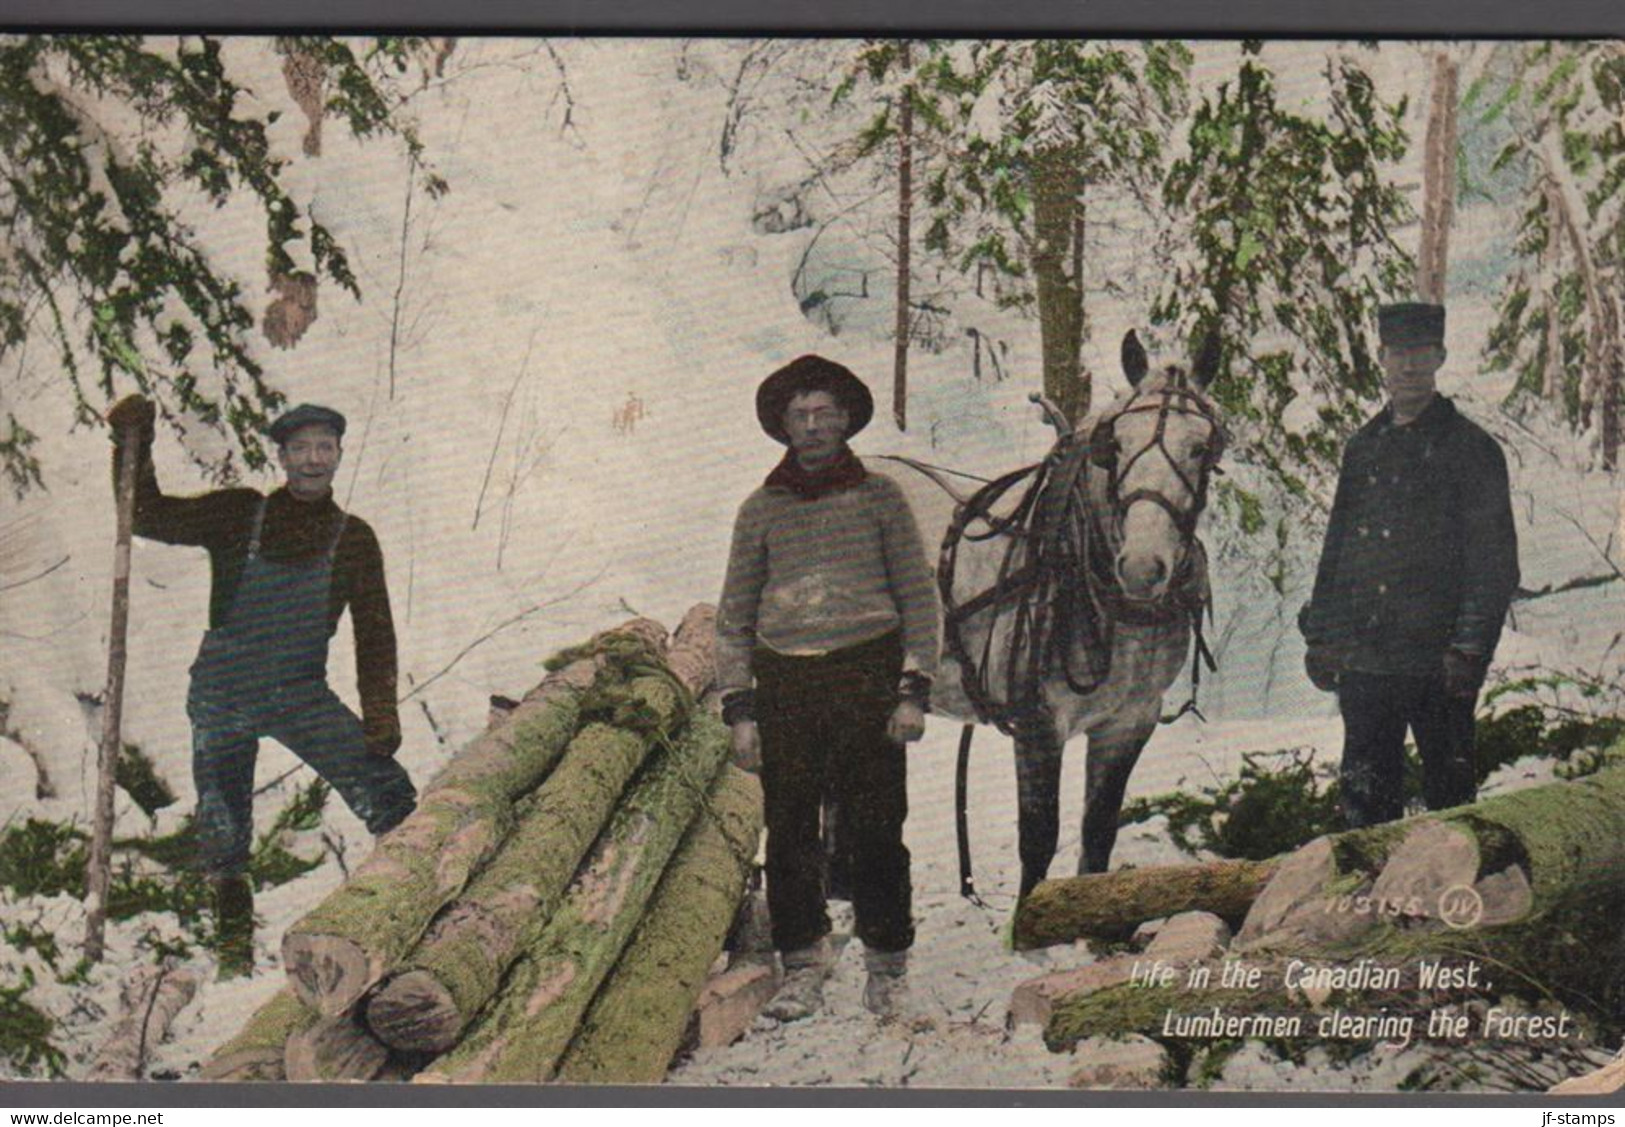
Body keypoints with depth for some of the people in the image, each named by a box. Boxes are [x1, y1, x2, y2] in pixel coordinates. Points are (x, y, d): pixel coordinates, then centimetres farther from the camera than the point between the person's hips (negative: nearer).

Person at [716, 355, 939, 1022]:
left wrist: (914, 692, -4)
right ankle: (803, 966, 14)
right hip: (783, 684, 2)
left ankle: (887, 967, 10)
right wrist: (739, 710, 4)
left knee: (875, 829, -2)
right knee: (788, 831, 3)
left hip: (867, 673, -2)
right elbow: (734, 617, 12)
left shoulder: (879, 497, 7)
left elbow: (919, 598, 6)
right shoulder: (761, 509, 10)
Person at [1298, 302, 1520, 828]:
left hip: (1437, 660, -4)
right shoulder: (1363, 446, 14)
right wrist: (1320, 637, 11)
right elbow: (1336, 547, 18)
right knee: (1366, 798, 8)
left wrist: (1468, 648, -14)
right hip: (1363, 656, 5)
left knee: (1449, 792, 4)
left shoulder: (1471, 448, -2)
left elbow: (1495, 564, -6)